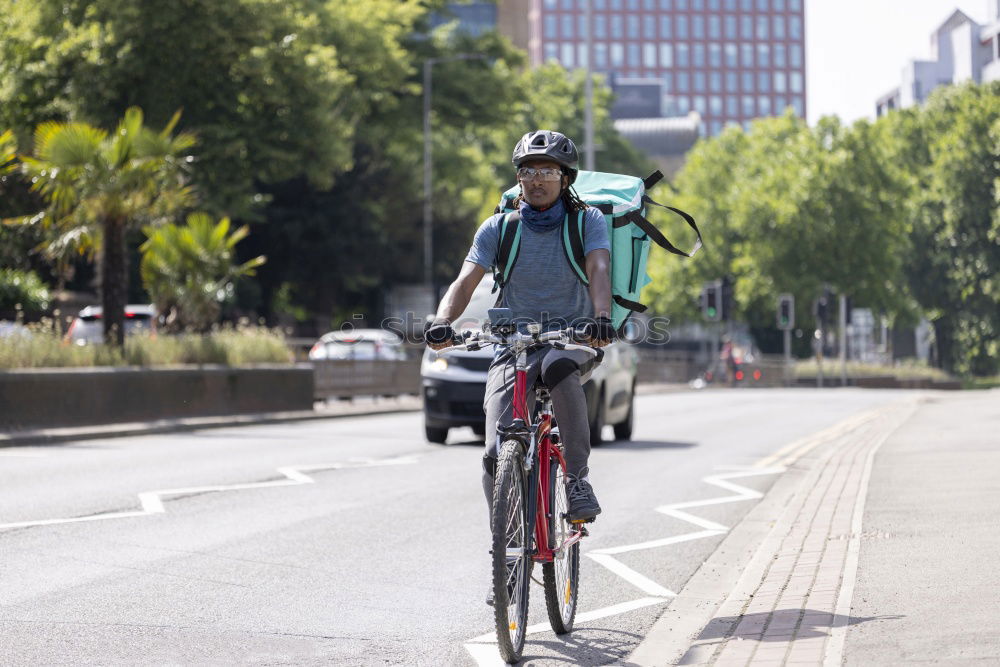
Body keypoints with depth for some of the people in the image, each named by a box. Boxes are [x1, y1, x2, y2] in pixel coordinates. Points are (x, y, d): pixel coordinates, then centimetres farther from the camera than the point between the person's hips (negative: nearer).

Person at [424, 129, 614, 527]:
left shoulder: (588, 221, 0)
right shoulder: (498, 228, 3)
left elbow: (598, 271, -18)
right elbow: (466, 281, -8)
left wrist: (601, 318, -39)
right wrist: (442, 323, -29)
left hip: (573, 343, -2)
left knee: (557, 366, -40)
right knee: (498, 456, -16)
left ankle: (577, 478, -27)